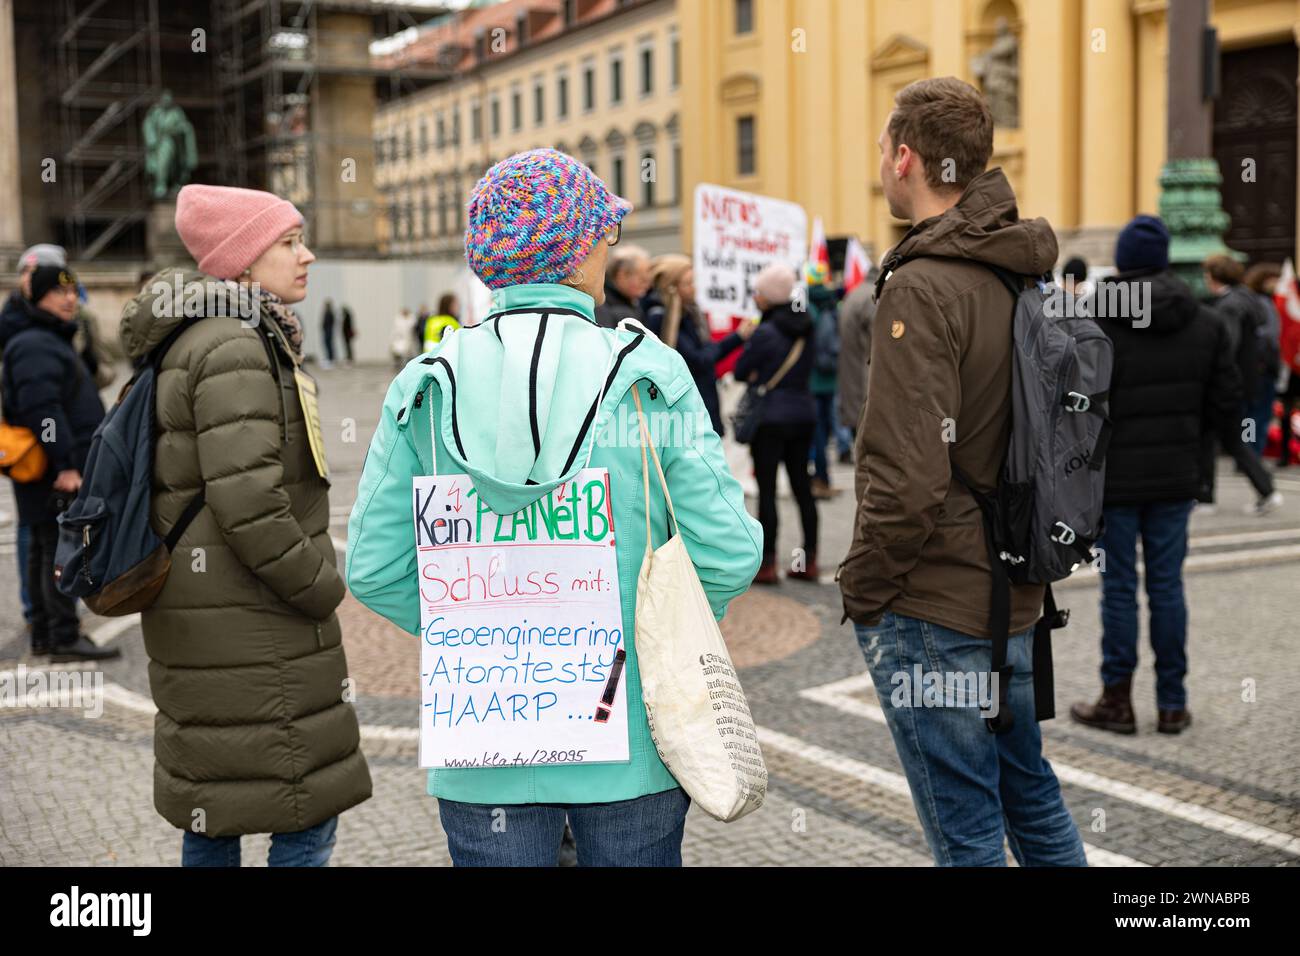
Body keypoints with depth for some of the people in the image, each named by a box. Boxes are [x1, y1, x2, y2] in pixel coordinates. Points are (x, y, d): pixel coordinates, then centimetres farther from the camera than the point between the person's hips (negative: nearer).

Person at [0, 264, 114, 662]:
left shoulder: (53, 340, 20)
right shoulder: (35, 346, -14)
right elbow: (42, 409, -24)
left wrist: (69, 462, 26)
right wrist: (64, 464, -27)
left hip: (60, 470, 11)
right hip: (55, 471, -11)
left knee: (44, 550, 13)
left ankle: (44, 634, 20)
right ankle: (65, 638, -9)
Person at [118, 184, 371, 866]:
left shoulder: (191, 340, 15)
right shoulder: (236, 348, -18)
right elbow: (248, 503, -25)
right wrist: (322, 586, -12)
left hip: (200, 616, 10)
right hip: (250, 628, -10)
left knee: (213, 813, 18)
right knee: (306, 815, -2)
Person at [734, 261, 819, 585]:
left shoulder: (765, 332, -14)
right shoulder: (805, 327, 6)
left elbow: (739, 372, -6)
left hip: (771, 416, -7)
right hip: (804, 411, 7)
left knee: (766, 489, -1)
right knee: (802, 486, 11)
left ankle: (767, 564, 2)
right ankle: (808, 560, 15)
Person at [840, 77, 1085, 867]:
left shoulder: (923, 288, -19)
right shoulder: (1025, 273, 7)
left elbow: (909, 479, -25)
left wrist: (863, 587, -11)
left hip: (932, 610, -9)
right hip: (1015, 594, 9)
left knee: (967, 831, 3)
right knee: (1029, 790, 23)